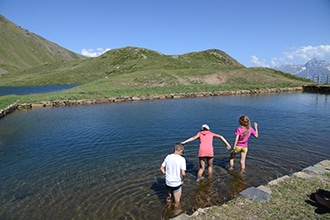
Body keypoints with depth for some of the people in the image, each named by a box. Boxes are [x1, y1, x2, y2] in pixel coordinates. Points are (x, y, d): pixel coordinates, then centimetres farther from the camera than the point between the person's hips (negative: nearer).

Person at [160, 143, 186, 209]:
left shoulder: (168, 157, -4)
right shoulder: (182, 159, -18)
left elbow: (161, 168, 1)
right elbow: (183, 173, -23)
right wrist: (182, 180, -5)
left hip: (168, 182, 5)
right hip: (177, 183, -5)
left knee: (169, 198, 29)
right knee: (177, 201, 17)